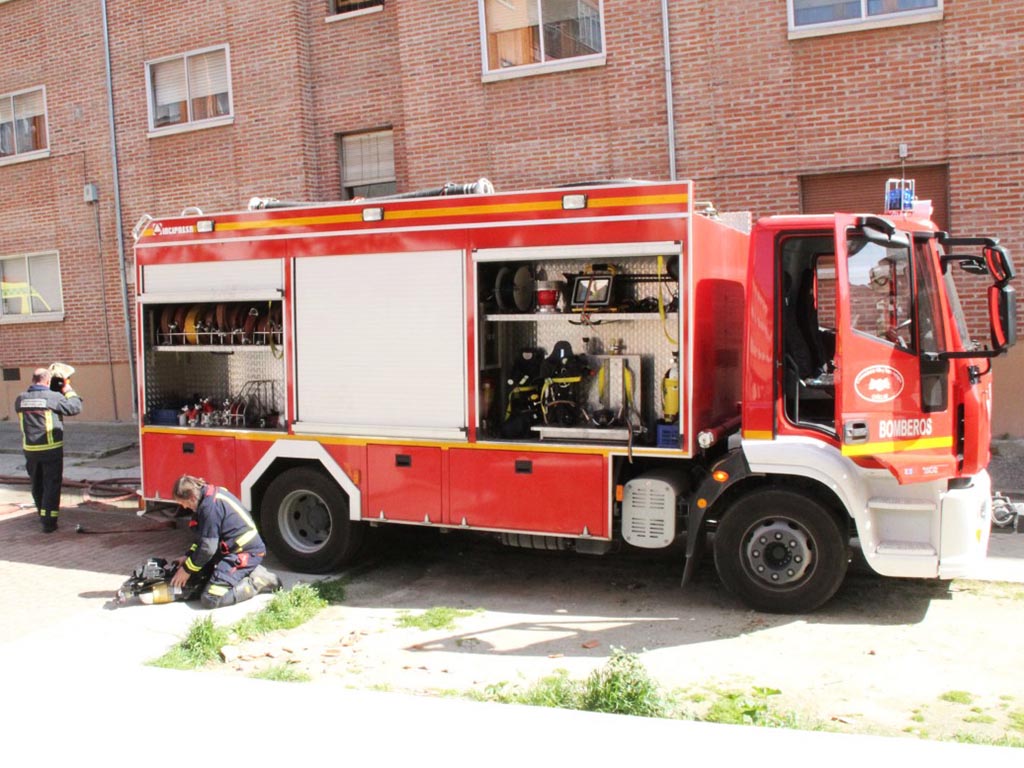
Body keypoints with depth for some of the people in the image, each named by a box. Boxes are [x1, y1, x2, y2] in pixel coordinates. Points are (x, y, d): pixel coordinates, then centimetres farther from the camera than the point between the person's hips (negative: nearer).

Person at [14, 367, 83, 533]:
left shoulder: (21, 399, 2)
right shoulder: (54, 397, -13)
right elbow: (75, 408, -5)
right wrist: (68, 390, 9)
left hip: (30, 449, 5)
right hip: (51, 449, -5)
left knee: (37, 485, 19)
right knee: (52, 485, 1)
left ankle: (43, 515, 34)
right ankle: (49, 522, -1)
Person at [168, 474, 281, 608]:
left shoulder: (210, 506, -21)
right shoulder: (212, 494, 8)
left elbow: (207, 548, -18)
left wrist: (187, 570, -5)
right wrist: (188, 556, 16)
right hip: (233, 548, 11)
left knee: (211, 599, -16)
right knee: (197, 577, 18)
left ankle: (259, 581, -6)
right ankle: (250, 571, 13)